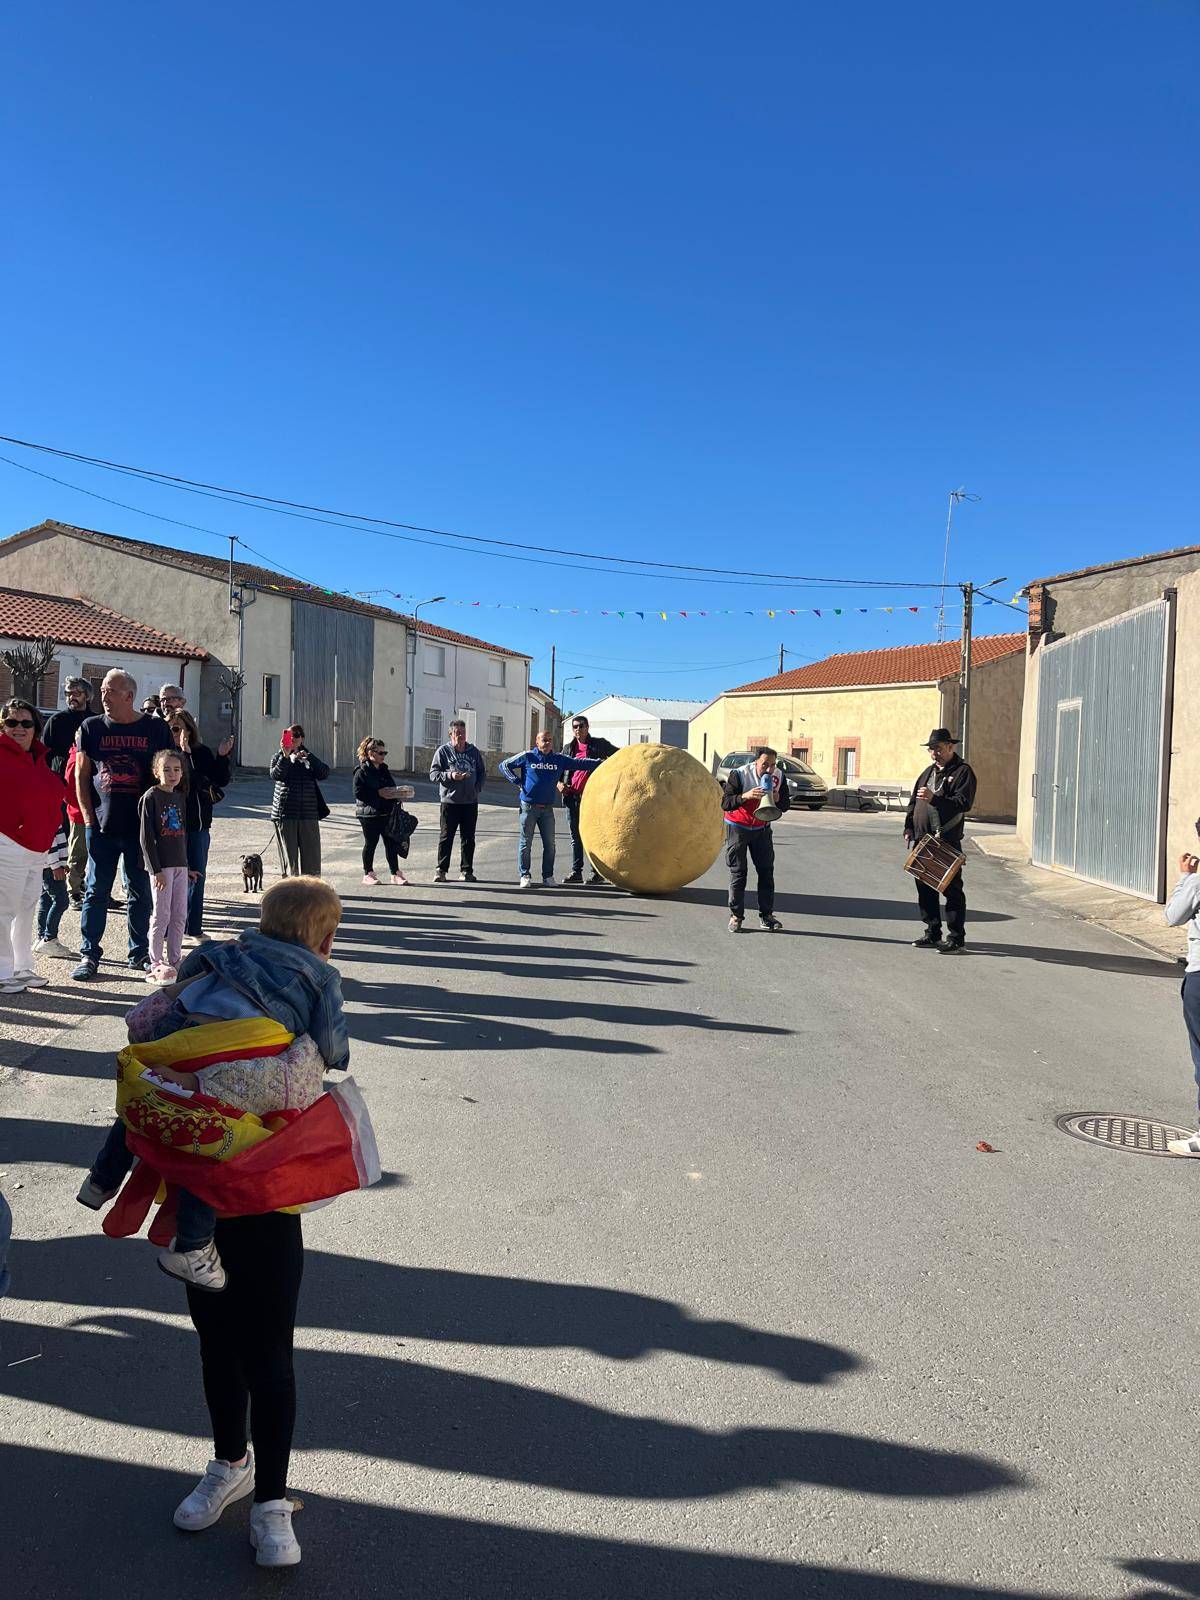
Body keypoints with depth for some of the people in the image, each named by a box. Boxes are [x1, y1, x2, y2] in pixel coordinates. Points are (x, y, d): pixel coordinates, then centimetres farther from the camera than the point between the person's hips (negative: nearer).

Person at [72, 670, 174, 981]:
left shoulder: (156, 729, 2)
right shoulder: (91, 728, 5)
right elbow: (81, 776, 6)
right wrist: (89, 819, -2)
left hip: (142, 826, 0)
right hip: (102, 825, 0)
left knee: (140, 892, 9)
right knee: (96, 892, 5)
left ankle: (139, 953, 20)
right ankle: (89, 955, 13)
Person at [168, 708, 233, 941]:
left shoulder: (202, 753, 4)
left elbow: (221, 781, 3)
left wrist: (222, 756, -10)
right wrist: (183, 752, -23)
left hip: (200, 826, 5)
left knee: (197, 877, 13)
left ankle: (194, 928, 24)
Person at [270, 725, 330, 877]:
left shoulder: (309, 757, 13)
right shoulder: (279, 757, 9)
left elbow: (324, 773, -4)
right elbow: (275, 774, -11)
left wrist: (308, 757, -12)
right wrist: (285, 756, -21)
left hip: (308, 812, 1)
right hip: (286, 812, -1)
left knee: (311, 850, -1)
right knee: (290, 851, 0)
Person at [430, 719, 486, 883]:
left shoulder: (473, 751, 10)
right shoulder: (443, 751, 0)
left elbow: (483, 772, 16)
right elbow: (433, 774, -4)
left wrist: (477, 788, 1)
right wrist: (450, 775, -19)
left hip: (470, 802, 3)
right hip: (450, 801, -3)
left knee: (468, 838, 7)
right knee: (446, 837, 0)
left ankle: (466, 870, 14)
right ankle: (441, 870, 6)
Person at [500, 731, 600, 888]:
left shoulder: (559, 759, 7)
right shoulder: (527, 757, 1)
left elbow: (580, 763, 5)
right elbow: (504, 765, 7)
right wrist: (517, 781, -3)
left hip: (548, 809, 3)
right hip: (529, 807, -2)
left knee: (549, 844, 3)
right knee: (525, 843, 1)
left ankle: (548, 876, 13)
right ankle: (525, 875, 10)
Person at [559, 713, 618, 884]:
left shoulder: (598, 744, 3)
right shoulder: (569, 748, 15)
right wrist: (559, 783, 3)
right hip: (572, 796, 5)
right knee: (575, 836, 9)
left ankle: (597, 873, 2)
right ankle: (576, 872, 15)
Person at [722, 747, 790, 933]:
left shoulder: (778, 778, -8)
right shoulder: (739, 775, -21)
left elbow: (785, 805, 0)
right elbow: (725, 803, -25)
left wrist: (777, 799, -23)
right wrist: (745, 795, -40)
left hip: (762, 828, 4)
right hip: (737, 827, -4)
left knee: (766, 870, -1)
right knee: (738, 872, -4)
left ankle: (766, 914, 5)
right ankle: (736, 916, 2)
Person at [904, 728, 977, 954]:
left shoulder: (963, 772, -5)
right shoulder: (929, 771, 18)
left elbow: (964, 803, -17)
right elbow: (914, 801, 21)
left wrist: (934, 798, -24)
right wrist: (909, 827, 12)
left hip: (948, 842, -8)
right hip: (922, 840, 8)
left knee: (952, 890, -2)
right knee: (925, 889, 12)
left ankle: (956, 938, 2)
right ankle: (933, 934, 21)